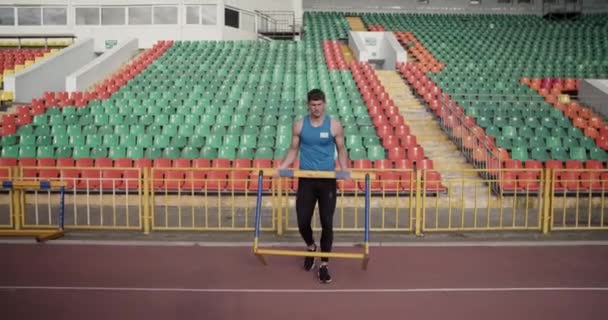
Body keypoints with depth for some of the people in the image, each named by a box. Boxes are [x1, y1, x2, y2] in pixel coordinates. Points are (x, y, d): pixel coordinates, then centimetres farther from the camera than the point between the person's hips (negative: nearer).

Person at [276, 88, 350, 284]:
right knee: (303, 222, 3)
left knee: (327, 223, -1)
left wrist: (344, 170, -12)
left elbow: (341, 150, 4)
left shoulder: (334, 125, -2)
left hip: (327, 180, -1)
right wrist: (282, 167, -7)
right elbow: (293, 150, 8)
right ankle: (311, 247, 36)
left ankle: (324, 265, 13)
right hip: (306, 180, 1)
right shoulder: (299, 125, 2)